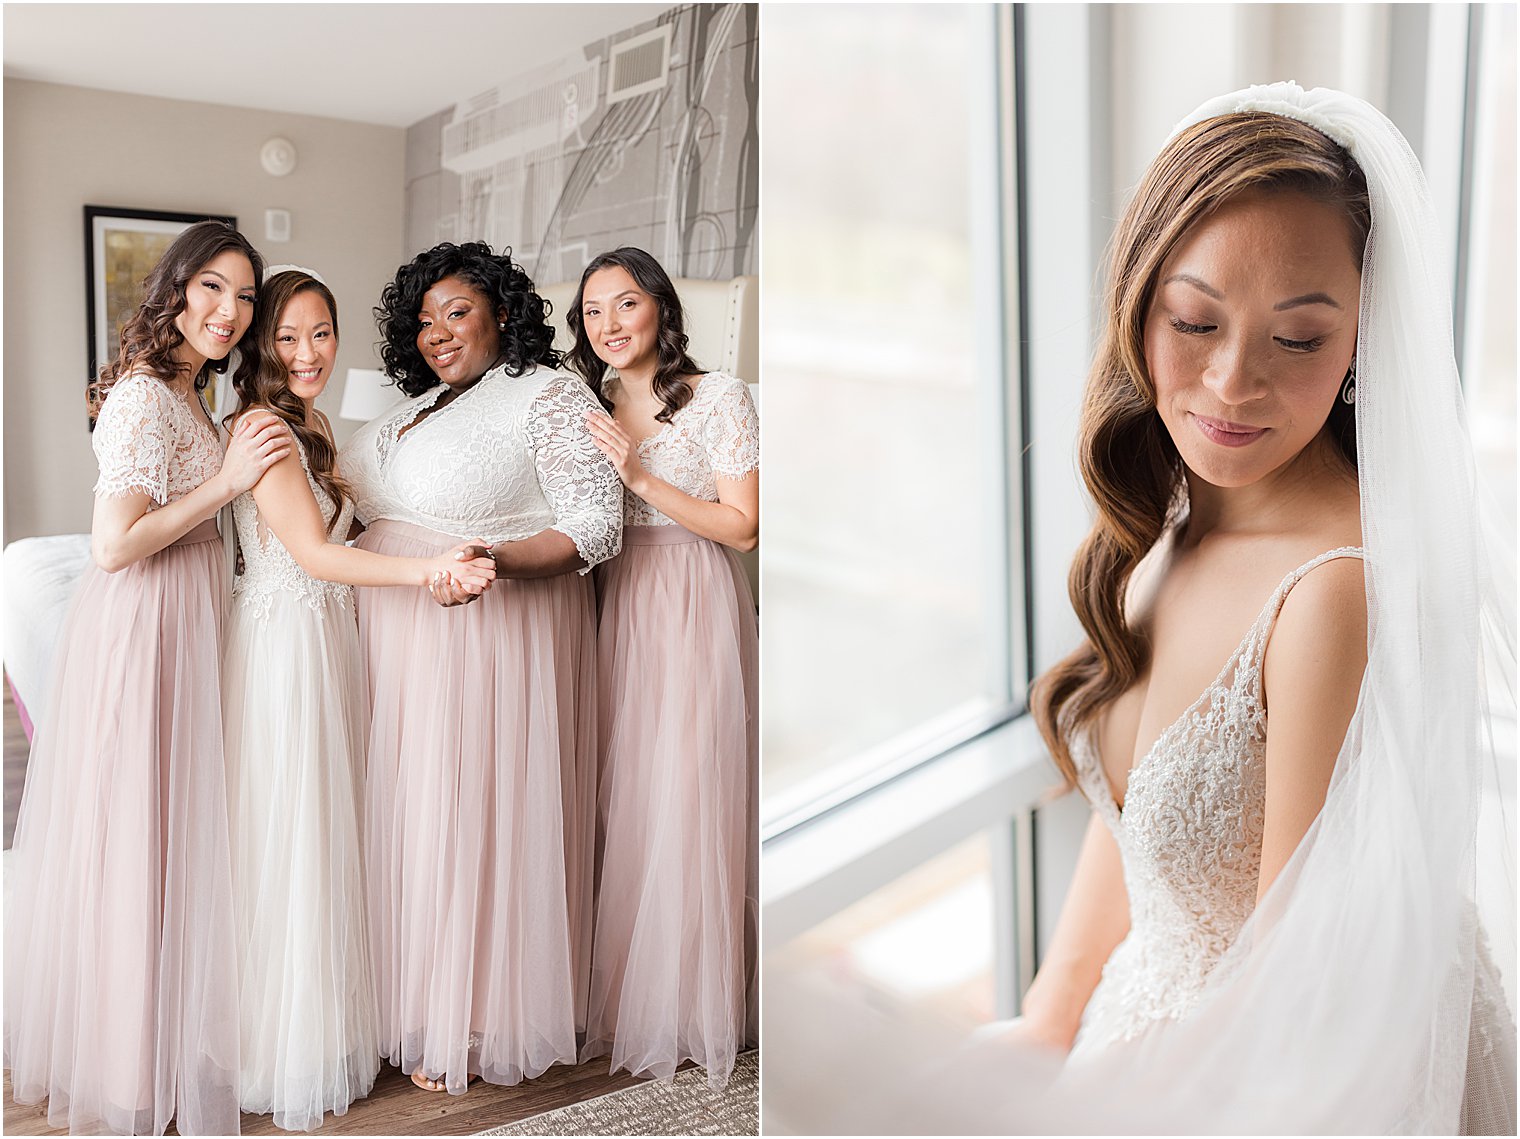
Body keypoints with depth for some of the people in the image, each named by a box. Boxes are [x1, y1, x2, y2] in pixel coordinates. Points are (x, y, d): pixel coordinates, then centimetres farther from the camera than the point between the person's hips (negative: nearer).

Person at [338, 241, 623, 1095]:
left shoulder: (550, 395, -6)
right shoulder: (414, 410, 18)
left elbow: (595, 527, -15)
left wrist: (492, 561, -28)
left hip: (498, 634, -7)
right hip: (404, 640, 8)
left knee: (480, 817, -2)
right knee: (412, 812, 11)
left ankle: (477, 1026, 14)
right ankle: (416, 1003, 26)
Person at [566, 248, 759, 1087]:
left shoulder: (720, 399, -4)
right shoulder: (590, 409, 12)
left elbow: (741, 527, -10)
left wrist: (642, 477, -16)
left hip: (693, 609, -5)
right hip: (614, 609, 5)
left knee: (684, 802, -4)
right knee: (615, 798, 6)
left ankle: (689, 1009, 13)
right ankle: (616, 999, 21)